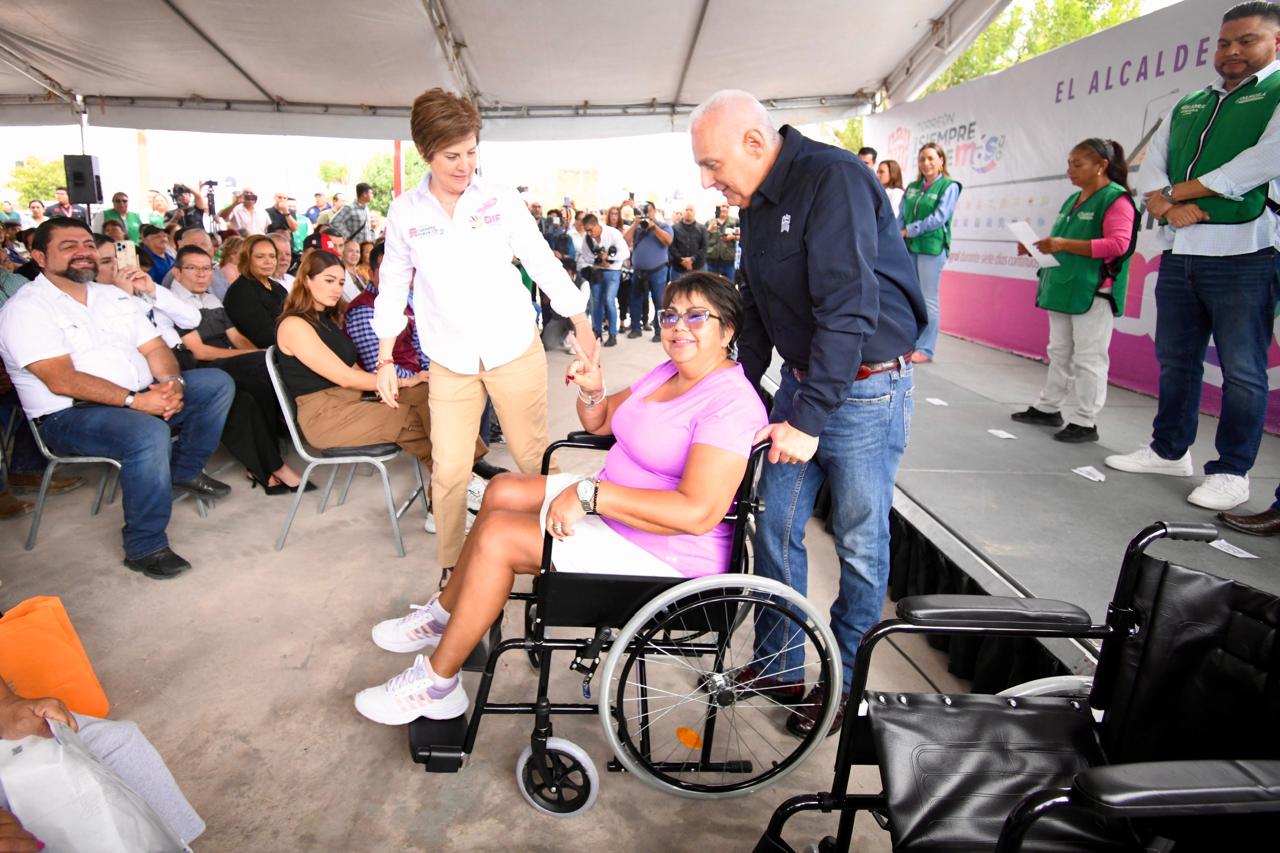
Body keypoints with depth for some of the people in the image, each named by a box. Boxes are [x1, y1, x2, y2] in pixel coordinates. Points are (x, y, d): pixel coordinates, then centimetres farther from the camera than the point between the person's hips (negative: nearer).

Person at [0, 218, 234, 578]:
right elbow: (62, 381, -20)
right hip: (70, 414, -7)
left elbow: (154, 348, 10)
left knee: (217, 382, -6)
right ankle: (145, 547, -23)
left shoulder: (112, 296, 15)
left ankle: (184, 471, 6)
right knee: (149, 433, -37)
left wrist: (172, 382, -13)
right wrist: (134, 400, -27)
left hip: (141, 398, 7)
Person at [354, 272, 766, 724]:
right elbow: (599, 423, 19)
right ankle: (445, 612, 23)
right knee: (503, 490, 7)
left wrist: (590, 494, -31)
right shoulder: (669, 372, 10)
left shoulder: (731, 403, -22)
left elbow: (698, 512, -33)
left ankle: (437, 683, 2)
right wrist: (592, 391, -5)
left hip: (663, 555, -10)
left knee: (498, 535, -15)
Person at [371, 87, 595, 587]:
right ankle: (451, 571, 20)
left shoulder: (501, 199, -3)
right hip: (450, 361, 1)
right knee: (449, 471, 0)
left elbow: (543, 262, 2)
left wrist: (581, 326, 1)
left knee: (534, 457, 6)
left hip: (515, 350, -1)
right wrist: (384, 360, 6)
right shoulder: (405, 212, 1)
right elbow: (393, 285, 9)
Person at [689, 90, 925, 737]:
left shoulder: (834, 180, -19)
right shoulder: (757, 204, 8)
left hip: (865, 387, -8)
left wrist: (809, 418, -25)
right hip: (800, 381, 8)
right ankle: (778, 666, 28)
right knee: (775, 529, 10)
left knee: (860, 544, 6)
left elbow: (847, 309, -26)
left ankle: (845, 683, 25)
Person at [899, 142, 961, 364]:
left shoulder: (949, 186, 0)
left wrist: (909, 230, -10)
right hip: (907, 247, 5)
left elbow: (939, 217, -10)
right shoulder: (912, 187, 16)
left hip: (932, 248, -5)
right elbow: (901, 216, 13)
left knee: (928, 300, -3)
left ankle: (925, 350, 1)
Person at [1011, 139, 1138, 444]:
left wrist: (1064, 244, -26)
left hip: (1093, 293, -8)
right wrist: (1040, 246, 4)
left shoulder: (1117, 199, -9)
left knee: (1088, 358, -3)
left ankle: (1085, 422, 3)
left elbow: (1118, 244, -20)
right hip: (1063, 290, 8)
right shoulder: (1073, 200, 16)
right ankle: (1048, 407, 25)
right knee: (1059, 353, 15)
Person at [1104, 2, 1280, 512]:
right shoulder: (1187, 106, 20)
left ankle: (1231, 472, 6)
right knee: (1175, 358, 11)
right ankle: (1169, 451, 23)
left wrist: (1177, 192, -8)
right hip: (1179, 250, 6)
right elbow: (1149, 169, 13)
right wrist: (1167, 208, -8)